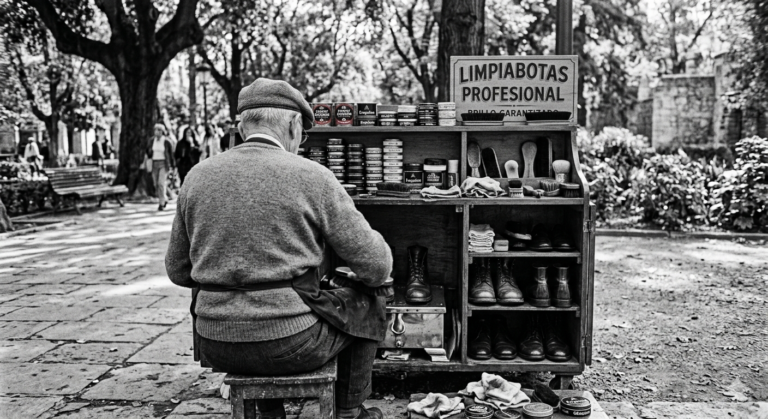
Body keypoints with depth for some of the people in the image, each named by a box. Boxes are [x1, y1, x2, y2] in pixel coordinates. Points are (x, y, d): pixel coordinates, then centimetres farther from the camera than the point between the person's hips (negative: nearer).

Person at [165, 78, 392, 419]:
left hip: (216, 346, 5)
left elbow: (178, 271, 11)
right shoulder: (312, 177, -10)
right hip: (290, 344, -4)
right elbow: (376, 267, -7)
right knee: (369, 306, 21)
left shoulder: (198, 176, 2)